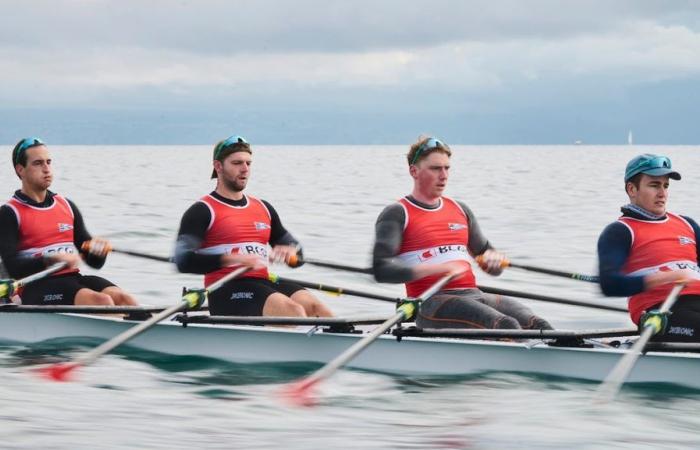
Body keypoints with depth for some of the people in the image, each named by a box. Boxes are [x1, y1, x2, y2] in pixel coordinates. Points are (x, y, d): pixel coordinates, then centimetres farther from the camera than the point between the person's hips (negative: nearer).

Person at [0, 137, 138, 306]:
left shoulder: (67, 206, 19)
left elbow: (95, 262, 18)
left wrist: (99, 250, -6)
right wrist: (53, 260, -27)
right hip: (37, 287, -6)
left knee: (124, 299, -22)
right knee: (102, 302, -30)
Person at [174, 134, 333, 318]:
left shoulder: (264, 208, 23)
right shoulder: (203, 211, 2)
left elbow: (296, 253, 28)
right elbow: (183, 261, -13)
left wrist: (290, 251, 1)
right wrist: (231, 259, -26)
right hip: (227, 292, -6)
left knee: (315, 306, -23)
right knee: (292, 310, -31)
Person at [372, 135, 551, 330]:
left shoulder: (460, 210, 24)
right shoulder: (396, 214, 4)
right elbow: (381, 270, -11)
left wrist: (493, 258, 5)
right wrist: (438, 268, -20)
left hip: (473, 294, 6)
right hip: (430, 301, -6)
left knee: (538, 326, -21)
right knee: (507, 327, -32)